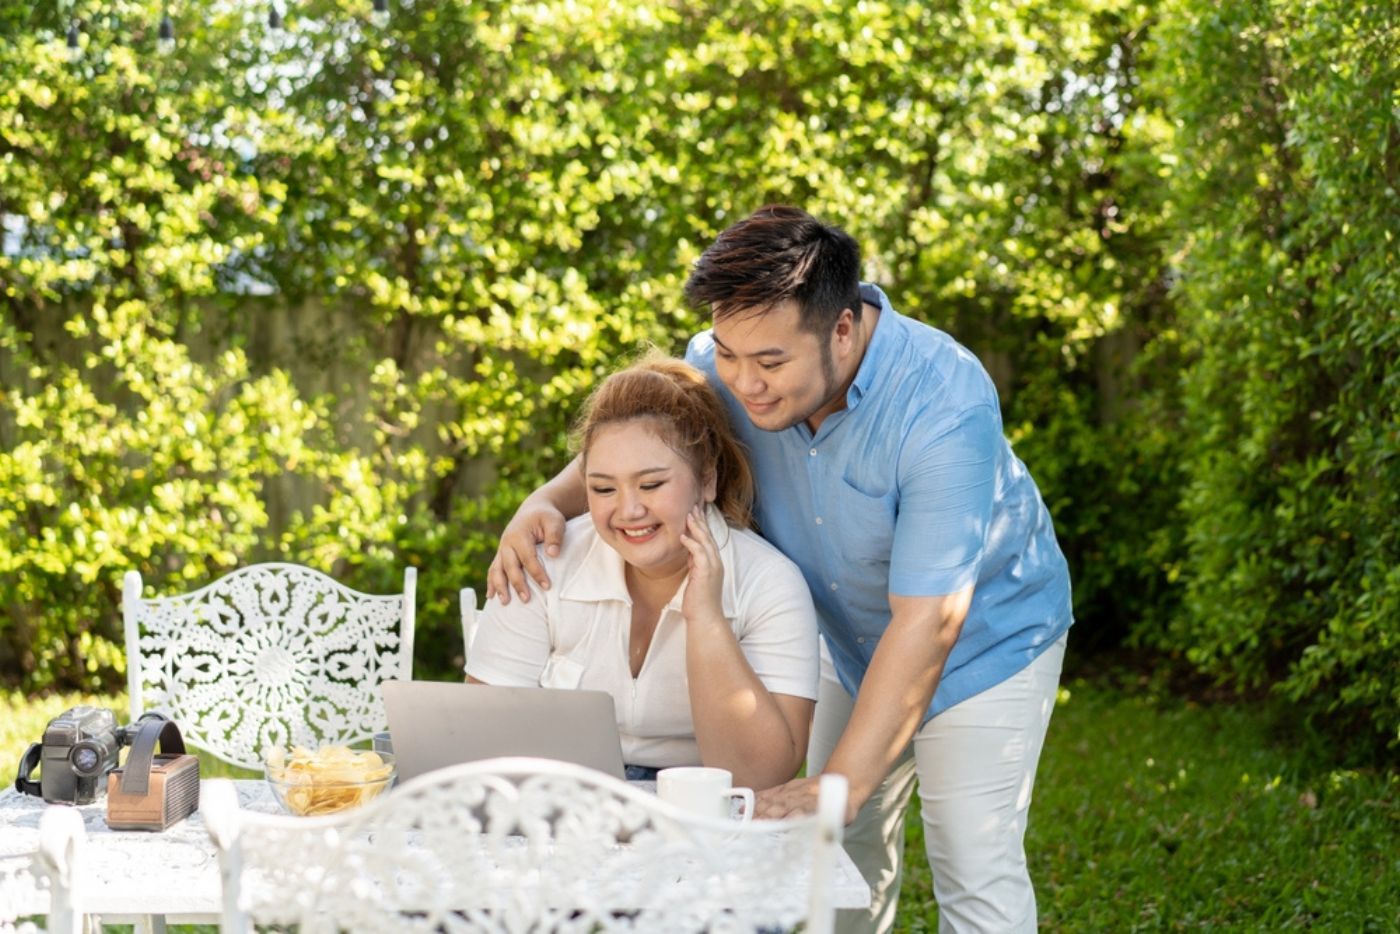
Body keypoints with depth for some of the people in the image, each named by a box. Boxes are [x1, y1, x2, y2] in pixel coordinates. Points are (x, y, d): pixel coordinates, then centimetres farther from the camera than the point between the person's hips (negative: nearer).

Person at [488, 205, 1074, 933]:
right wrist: (544, 505, -30)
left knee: (976, 875, -7)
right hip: (852, 645, 5)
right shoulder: (721, 368, -21)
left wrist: (841, 786, -41)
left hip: (985, 639, -5)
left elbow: (926, 621, -37)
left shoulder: (944, 406, -37)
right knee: (841, 855, 13)